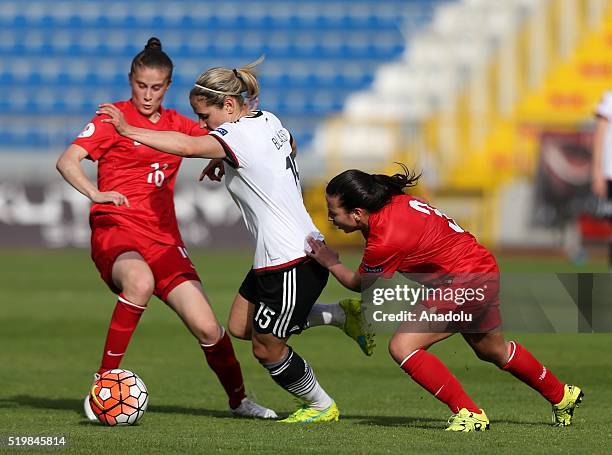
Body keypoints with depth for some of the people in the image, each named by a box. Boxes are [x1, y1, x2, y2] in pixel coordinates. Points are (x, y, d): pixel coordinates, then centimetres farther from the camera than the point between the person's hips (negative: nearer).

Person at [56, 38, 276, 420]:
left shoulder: (177, 125, 15)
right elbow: (67, 162, -11)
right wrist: (95, 193, -30)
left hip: (163, 238, 5)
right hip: (115, 229, -5)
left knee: (207, 328, -5)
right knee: (140, 281, -40)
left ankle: (239, 399, 22)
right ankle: (103, 382, -28)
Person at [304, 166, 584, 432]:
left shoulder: (386, 242, -28)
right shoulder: (392, 202, -5)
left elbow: (359, 283, -8)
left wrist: (331, 263, 6)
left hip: (465, 283, -10)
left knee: (402, 347, -15)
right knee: (493, 351, 31)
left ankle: (469, 414, -9)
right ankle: (562, 396, 50)